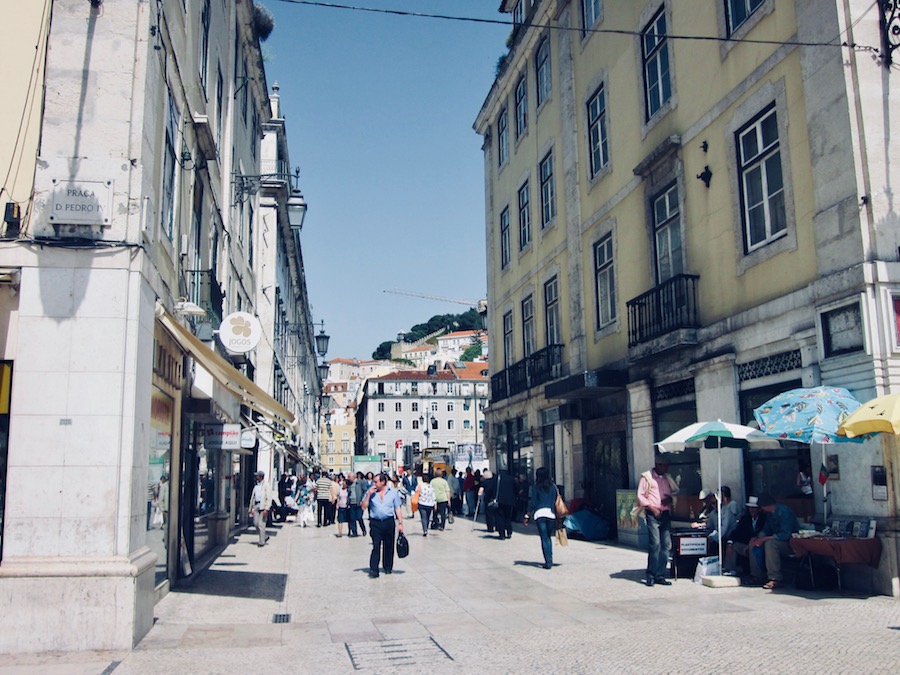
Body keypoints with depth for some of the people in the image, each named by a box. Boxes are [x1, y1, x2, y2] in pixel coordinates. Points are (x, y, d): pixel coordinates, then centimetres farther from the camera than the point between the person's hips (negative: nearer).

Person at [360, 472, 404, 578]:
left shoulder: (393, 492, 4)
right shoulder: (371, 492, 5)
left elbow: (398, 508, 5)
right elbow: (364, 506, 2)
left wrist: (400, 523, 0)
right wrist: (368, 494, -9)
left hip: (389, 522, 1)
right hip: (375, 523, -1)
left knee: (388, 546, 10)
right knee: (376, 546, -9)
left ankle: (388, 567, 25)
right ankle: (373, 570, -8)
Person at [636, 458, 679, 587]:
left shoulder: (667, 478, 16)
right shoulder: (646, 477, 0)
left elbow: (676, 490, 24)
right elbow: (640, 496, -2)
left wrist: (670, 498, 2)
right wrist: (652, 508, -10)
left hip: (666, 514, 6)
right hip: (653, 514, -6)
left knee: (666, 545, 1)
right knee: (655, 544, -13)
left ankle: (660, 576, 8)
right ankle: (651, 575, -3)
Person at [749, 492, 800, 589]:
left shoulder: (784, 511, -21)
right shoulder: (770, 513, 6)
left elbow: (786, 534, -29)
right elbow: (766, 530, 12)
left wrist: (764, 539, -28)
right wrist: (758, 537, -10)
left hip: (791, 542, -9)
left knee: (770, 543, -35)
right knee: (754, 543, 2)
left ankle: (776, 580, -32)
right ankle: (757, 575, 3)